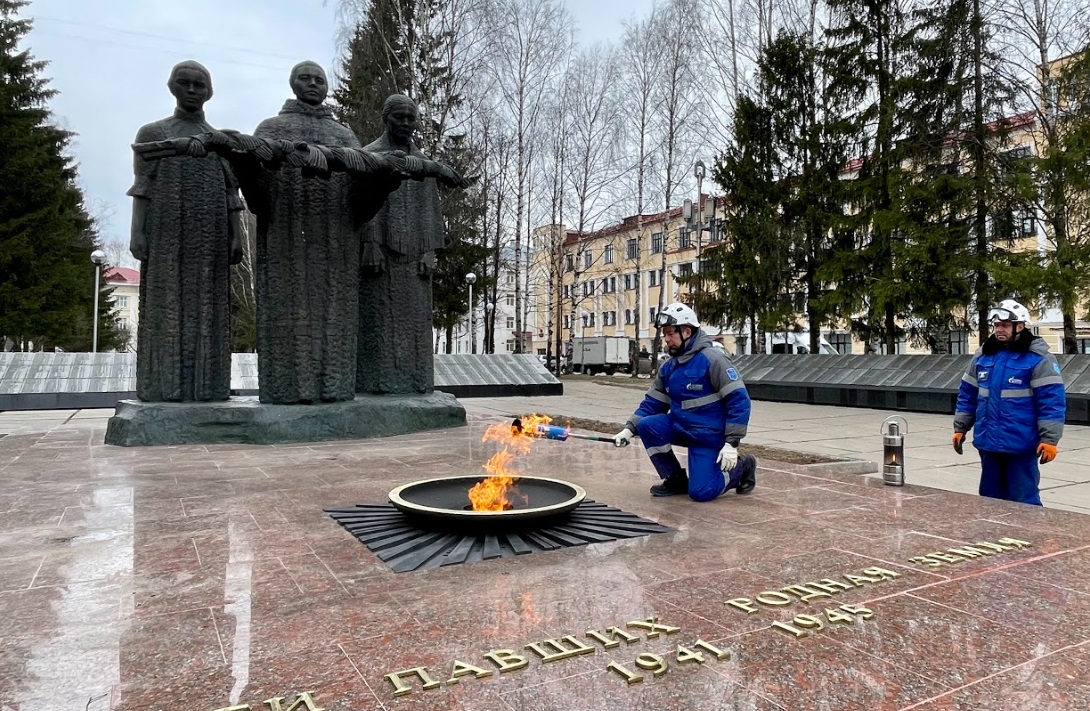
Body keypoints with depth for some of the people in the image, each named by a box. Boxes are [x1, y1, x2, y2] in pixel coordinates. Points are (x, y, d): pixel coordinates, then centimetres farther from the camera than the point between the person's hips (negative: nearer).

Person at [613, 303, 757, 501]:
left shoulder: (711, 359, -18)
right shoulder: (668, 368, 4)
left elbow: (739, 400, -20)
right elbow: (652, 403, 10)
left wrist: (731, 444, -22)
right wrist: (629, 429, -5)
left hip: (709, 436, -6)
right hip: (681, 428, 6)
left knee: (700, 492, -13)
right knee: (646, 425, -17)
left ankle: (742, 467, 15)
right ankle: (675, 479, 0)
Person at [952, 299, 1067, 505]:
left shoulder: (1038, 357, -8)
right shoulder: (982, 356, 9)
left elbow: (1052, 400, -12)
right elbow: (967, 395, 15)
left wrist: (1049, 438, -17)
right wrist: (960, 427, 12)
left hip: (1020, 444, -6)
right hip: (988, 442, 6)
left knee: (1023, 501, 0)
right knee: (990, 497, 15)